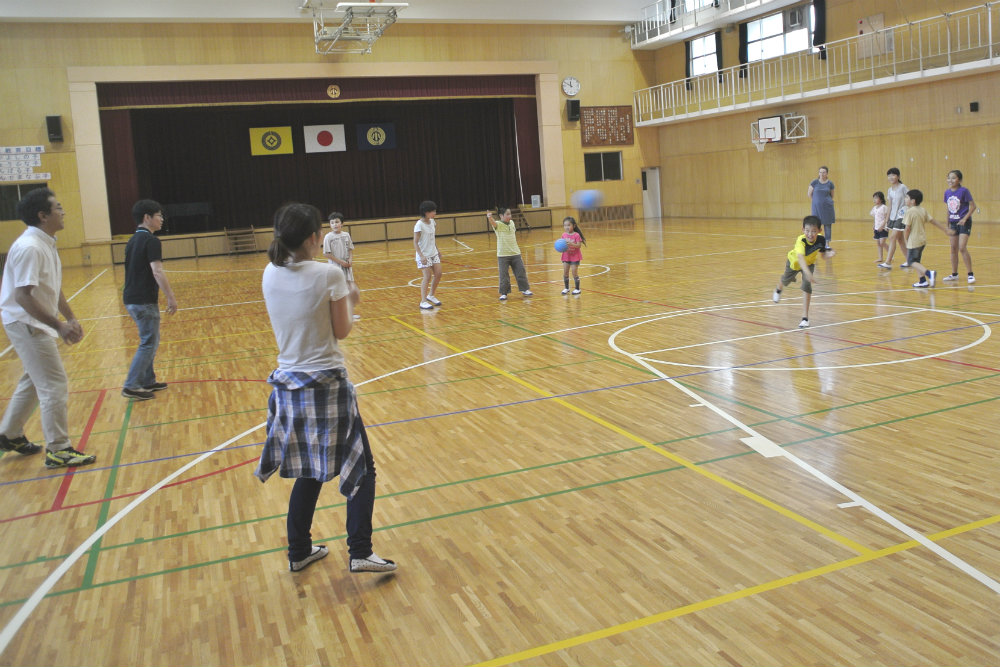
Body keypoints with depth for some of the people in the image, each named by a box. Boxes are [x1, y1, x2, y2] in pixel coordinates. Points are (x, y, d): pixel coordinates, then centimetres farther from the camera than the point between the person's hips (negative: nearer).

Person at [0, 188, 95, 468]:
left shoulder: (46, 244, 8)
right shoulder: (29, 248, -22)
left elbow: (54, 289, 16)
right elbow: (23, 296, -27)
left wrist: (70, 318, 10)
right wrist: (59, 326, -29)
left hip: (36, 325, 10)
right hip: (25, 324, -10)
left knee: (35, 381, 22)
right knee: (55, 386, -7)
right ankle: (58, 451, 2)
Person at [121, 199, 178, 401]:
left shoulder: (133, 241, 14)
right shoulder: (150, 240, -14)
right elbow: (157, 272, -21)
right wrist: (171, 297, -19)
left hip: (132, 299, 9)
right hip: (144, 301, -9)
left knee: (150, 341, 18)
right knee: (148, 343, -2)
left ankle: (148, 381, 24)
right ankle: (131, 386, -1)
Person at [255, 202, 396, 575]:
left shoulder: (270, 275, 1)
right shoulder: (328, 275, -15)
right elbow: (342, 331, -7)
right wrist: (349, 300, 10)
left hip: (288, 385, 6)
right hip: (326, 384, -6)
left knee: (309, 472, 19)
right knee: (361, 468, 7)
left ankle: (299, 552, 26)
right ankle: (359, 552, 1)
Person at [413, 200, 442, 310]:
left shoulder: (431, 222, 6)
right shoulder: (419, 225, -17)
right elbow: (415, 242, -18)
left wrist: (437, 250, 18)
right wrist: (421, 256, -26)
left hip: (433, 253, 7)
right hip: (424, 255, -7)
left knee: (438, 274, 4)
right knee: (427, 277, -10)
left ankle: (431, 295, 23)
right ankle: (423, 302, -3)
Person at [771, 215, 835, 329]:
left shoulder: (821, 239, -32)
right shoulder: (801, 241, -45)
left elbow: (823, 253, -14)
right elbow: (800, 258, -61)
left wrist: (829, 253, -38)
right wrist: (807, 273, -75)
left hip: (809, 263, 1)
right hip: (795, 261, -1)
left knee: (807, 286, -17)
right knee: (786, 280, 26)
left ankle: (805, 317, -9)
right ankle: (778, 290, 66)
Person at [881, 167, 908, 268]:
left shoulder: (903, 188, -8)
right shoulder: (889, 190, 10)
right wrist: (887, 220, 12)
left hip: (901, 216, -7)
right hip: (893, 216, 7)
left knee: (892, 238, -13)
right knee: (899, 239, 11)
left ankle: (888, 262, -14)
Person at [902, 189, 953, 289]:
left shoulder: (910, 211, -14)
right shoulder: (923, 210, 8)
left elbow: (907, 228, -16)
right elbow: (933, 221, 13)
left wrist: (906, 240, -4)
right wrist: (946, 230, 21)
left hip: (913, 241, -8)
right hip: (922, 240, 8)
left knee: (911, 262, -4)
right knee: (916, 261, 17)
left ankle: (929, 273, -21)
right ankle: (922, 281, 14)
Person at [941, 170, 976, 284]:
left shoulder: (964, 191, -12)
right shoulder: (947, 193, 5)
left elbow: (973, 206, -12)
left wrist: (965, 218, -20)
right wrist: (948, 224, 15)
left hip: (964, 223, -6)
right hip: (953, 223, 6)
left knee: (962, 248, -14)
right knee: (953, 249, 10)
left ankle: (970, 274, -5)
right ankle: (954, 274, 20)